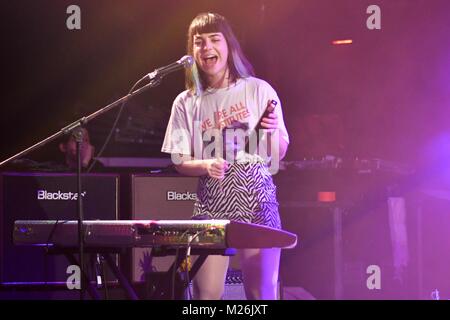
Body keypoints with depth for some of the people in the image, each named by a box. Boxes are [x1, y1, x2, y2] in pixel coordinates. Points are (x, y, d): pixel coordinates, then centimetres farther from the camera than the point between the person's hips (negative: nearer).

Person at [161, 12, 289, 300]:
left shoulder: (259, 90, 4)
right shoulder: (187, 103, 8)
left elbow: (280, 153, 7)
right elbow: (181, 162, 10)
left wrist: (273, 131, -15)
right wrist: (206, 166, -11)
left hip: (257, 202, -1)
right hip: (211, 206, 2)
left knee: (262, 294, -3)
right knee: (207, 294, -5)